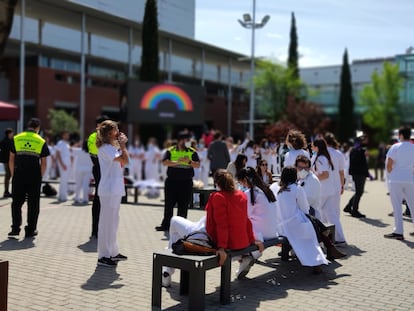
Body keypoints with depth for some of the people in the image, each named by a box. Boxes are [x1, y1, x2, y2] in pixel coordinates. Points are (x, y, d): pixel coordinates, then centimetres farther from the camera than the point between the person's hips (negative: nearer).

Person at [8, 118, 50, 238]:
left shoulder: (16, 138, 6)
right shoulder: (41, 141, 4)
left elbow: (11, 160, 6)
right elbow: (43, 163, 2)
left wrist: (13, 174, 12)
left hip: (19, 175, 1)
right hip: (35, 176, -1)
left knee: (16, 202, 10)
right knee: (33, 204, 8)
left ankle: (15, 228, 6)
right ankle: (30, 230, 12)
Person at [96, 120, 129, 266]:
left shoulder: (112, 147, 15)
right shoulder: (105, 148, -16)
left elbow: (124, 162, 18)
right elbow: (125, 160, -24)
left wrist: (122, 145, 11)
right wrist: (122, 145, -10)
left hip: (115, 189, 10)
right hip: (109, 190, -10)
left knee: (113, 221, 17)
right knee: (107, 221, -4)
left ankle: (112, 252, 28)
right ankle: (103, 256, 3)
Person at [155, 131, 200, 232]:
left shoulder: (192, 152, 6)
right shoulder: (170, 151, 3)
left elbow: (198, 165, 0)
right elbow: (165, 162, -10)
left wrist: (189, 161, -18)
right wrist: (178, 162, -19)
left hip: (186, 182, 0)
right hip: (172, 181, 0)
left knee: (183, 206, 4)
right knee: (169, 204, 6)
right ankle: (166, 225, 16)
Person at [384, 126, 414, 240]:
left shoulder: (395, 147, -6)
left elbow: (388, 163, -11)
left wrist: (390, 174, 5)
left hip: (395, 180, -4)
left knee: (397, 206, 0)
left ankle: (398, 232, 0)